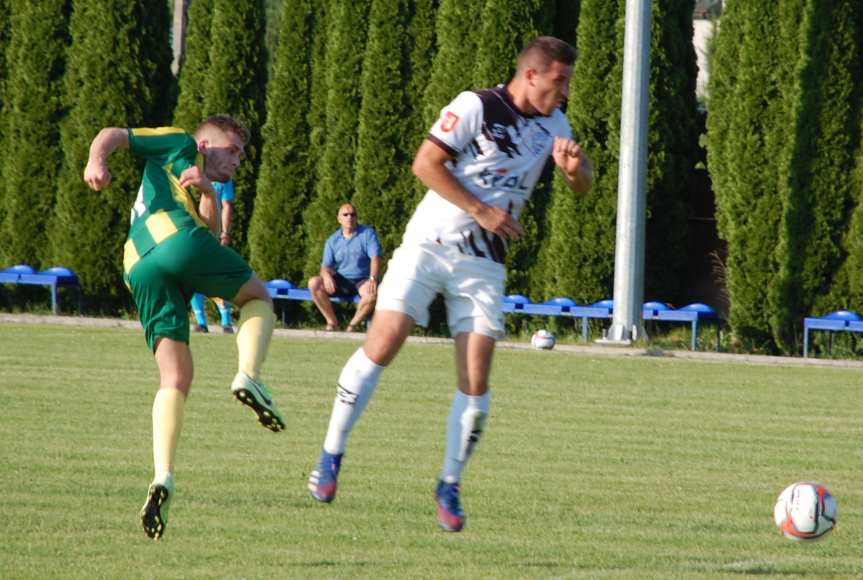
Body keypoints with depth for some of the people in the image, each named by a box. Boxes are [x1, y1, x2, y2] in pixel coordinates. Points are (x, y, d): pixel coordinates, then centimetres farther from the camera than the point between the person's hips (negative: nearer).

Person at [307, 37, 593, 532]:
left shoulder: (552, 124, 10)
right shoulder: (476, 107, -9)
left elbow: (584, 185, 13)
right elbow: (426, 164, -12)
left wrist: (575, 166, -11)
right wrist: (481, 210, -16)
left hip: (484, 263, 4)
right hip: (429, 245, -4)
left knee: (475, 382, -6)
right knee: (382, 346, -14)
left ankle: (450, 486, 7)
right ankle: (332, 454, 0)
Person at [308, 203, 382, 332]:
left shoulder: (367, 233, -1)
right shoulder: (332, 241, 8)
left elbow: (375, 258, -12)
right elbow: (326, 266, 5)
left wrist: (373, 279, -31)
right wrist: (326, 275, -22)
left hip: (362, 281, -3)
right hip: (341, 282, 3)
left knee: (372, 292, -38)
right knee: (314, 283, -22)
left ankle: (353, 324, -15)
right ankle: (332, 322, -12)